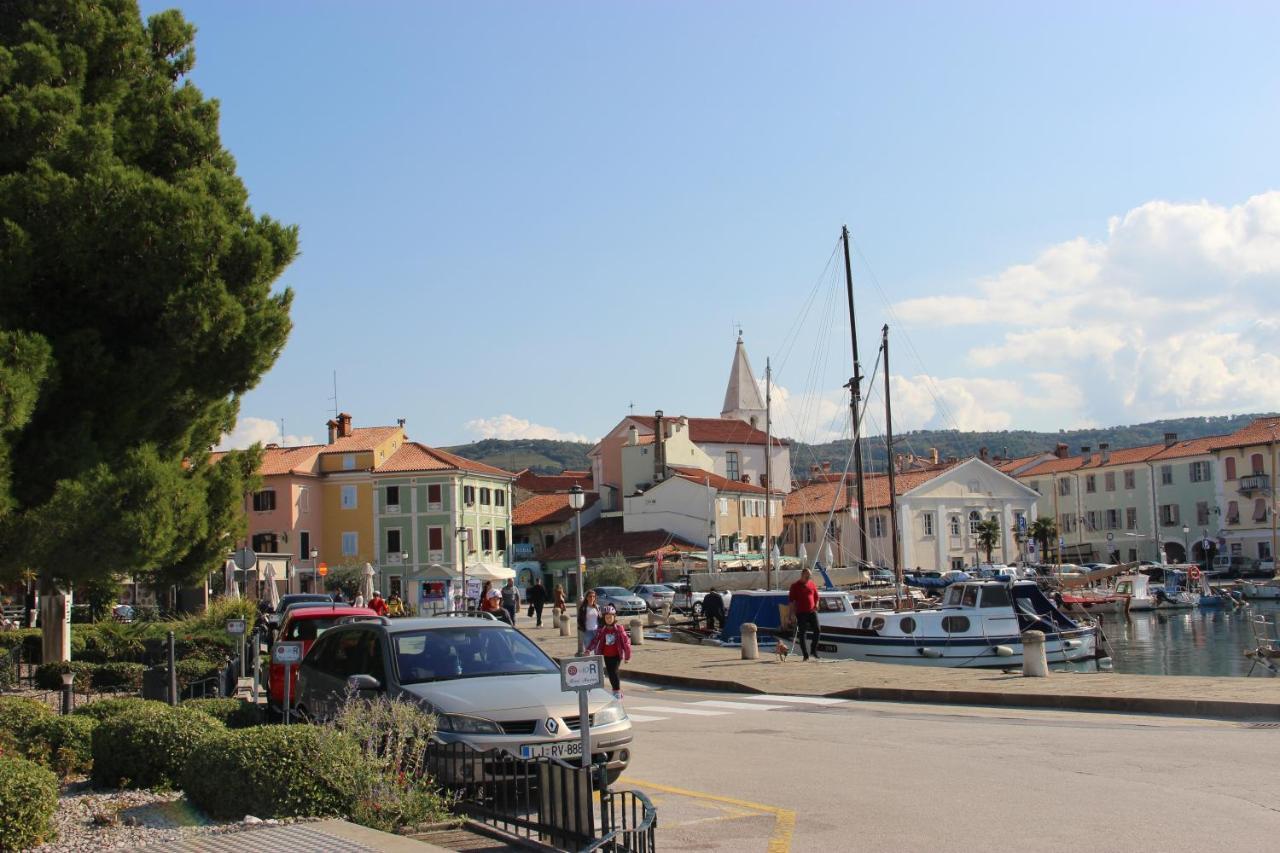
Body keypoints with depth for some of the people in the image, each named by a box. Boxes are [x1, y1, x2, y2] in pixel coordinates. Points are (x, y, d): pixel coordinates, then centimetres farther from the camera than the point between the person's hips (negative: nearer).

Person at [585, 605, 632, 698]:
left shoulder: (619, 628, -6)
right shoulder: (602, 629, 1)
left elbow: (626, 641, -4)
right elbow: (595, 640, -3)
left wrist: (627, 656, -3)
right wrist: (588, 649, -18)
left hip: (617, 655, -3)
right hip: (606, 655, 4)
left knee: (614, 672, -13)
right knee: (610, 673, 8)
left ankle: (618, 692, -1)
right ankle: (616, 689, 25)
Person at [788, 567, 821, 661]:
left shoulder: (812, 585, 10)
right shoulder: (795, 586, -1)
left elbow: (816, 597, 20)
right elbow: (791, 600, -2)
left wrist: (816, 605, 3)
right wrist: (793, 613, -7)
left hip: (812, 611, 3)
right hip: (801, 613, -3)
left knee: (818, 630, -8)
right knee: (802, 633, 0)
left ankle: (813, 650, 11)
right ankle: (805, 655, 7)